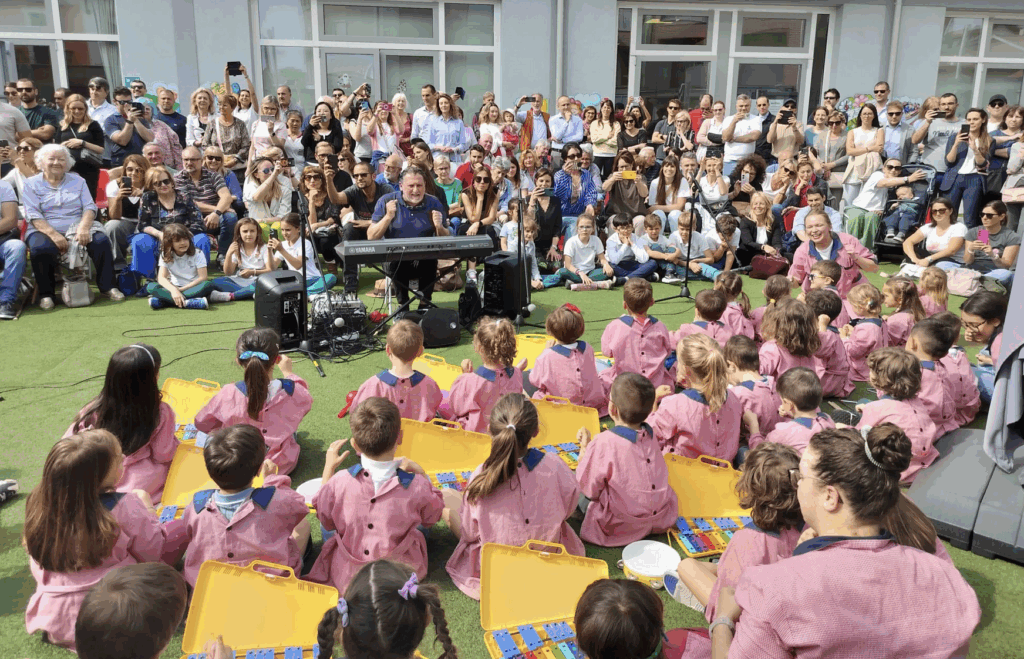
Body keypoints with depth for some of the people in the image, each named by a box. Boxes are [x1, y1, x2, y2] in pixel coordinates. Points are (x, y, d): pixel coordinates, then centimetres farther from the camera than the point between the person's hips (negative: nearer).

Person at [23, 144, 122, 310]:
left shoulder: (77, 181, 16)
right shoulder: (31, 184, 9)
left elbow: (89, 207, 4)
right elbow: (33, 215, -4)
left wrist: (84, 227, -18)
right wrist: (53, 234, -21)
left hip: (77, 227, 2)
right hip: (45, 230, -2)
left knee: (101, 241, -27)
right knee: (41, 248, -35)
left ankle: (107, 286, -15)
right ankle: (45, 294, -16)